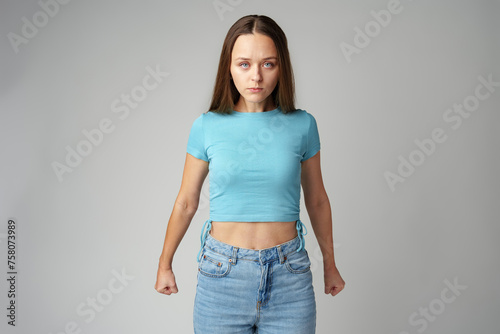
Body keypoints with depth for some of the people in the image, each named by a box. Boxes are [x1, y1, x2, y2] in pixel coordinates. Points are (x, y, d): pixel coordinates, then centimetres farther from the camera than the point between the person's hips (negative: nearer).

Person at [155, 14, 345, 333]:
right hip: (222, 272, 0)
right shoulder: (207, 126, -5)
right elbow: (186, 202, 6)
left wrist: (330, 264, 18)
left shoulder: (302, 125, -3)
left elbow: (317, 199, 9)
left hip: (288, 275, 1)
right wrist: (164, 265, 15)